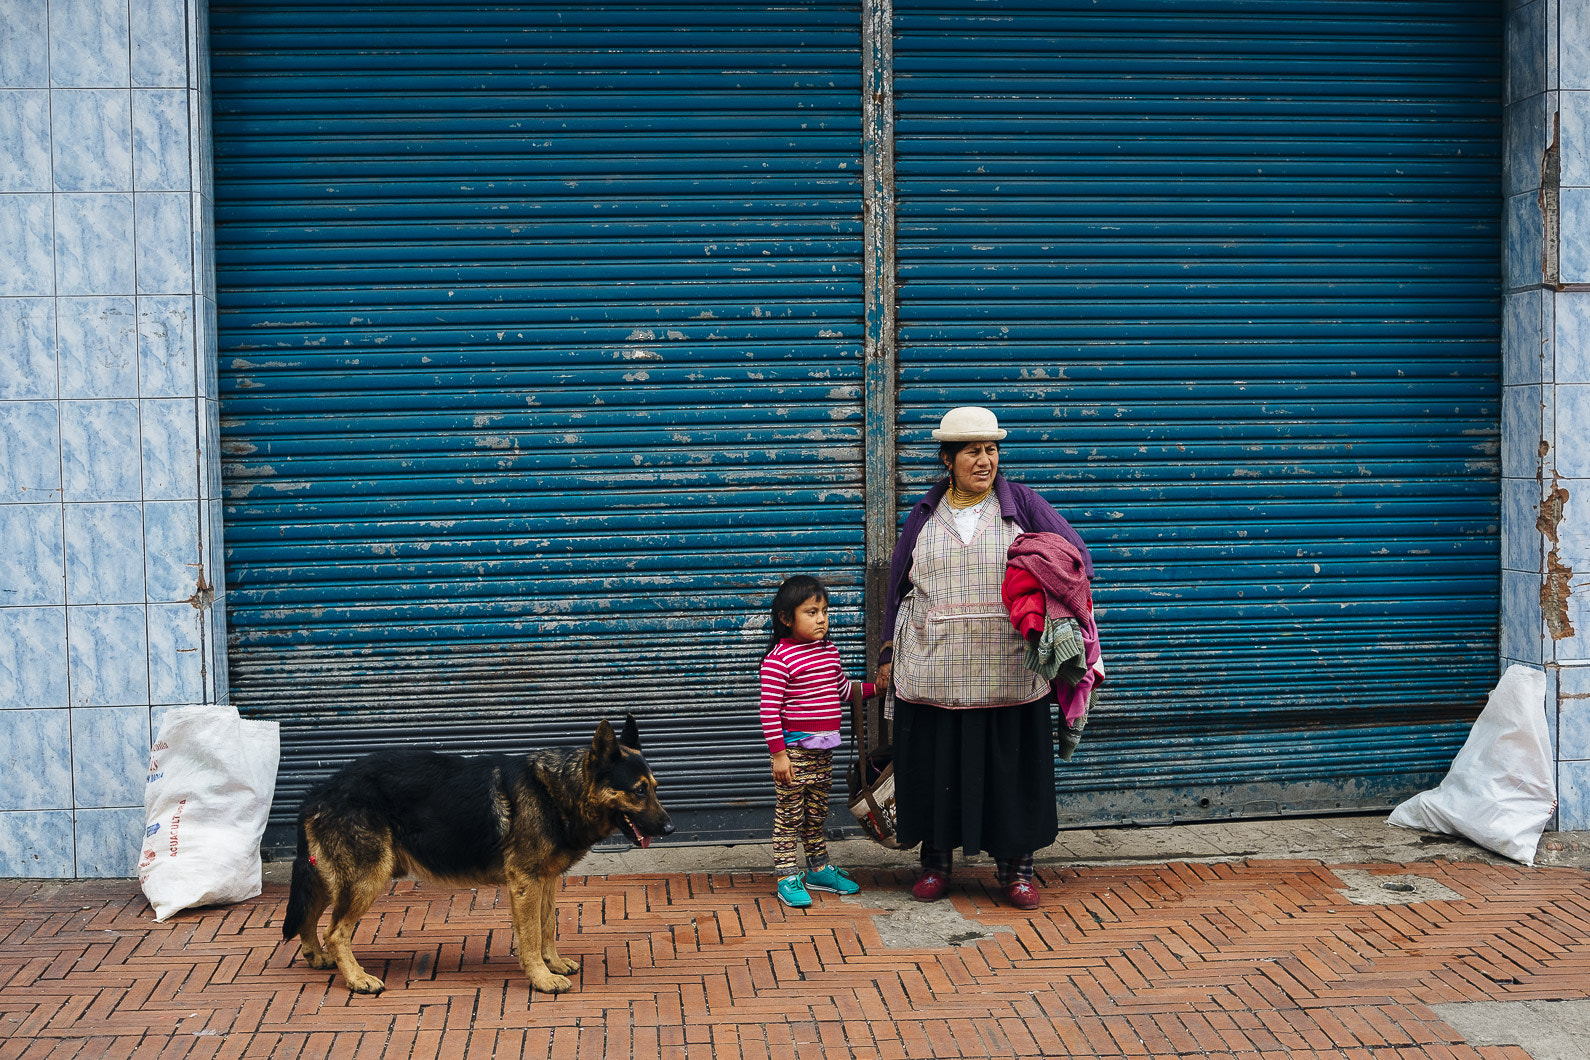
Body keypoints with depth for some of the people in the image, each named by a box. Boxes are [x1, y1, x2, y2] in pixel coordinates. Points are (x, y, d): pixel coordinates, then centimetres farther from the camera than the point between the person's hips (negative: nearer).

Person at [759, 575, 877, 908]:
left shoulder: (830, 652, 9)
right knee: (789, 813, -1)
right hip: (794, 749, -7)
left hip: (823, 749, 7)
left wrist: (873, 688, 14)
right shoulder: (779, 659, -16)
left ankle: (818, 869, 29)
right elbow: (769, 710, -18)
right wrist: (778, 753, -20)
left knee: (817, 811, 18)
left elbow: (842, 690, 25)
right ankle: (786, 878, 5)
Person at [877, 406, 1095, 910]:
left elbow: (1078, 557, 1)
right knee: (937, 764, 7)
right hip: (933, 672, 1)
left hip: (1008, 673, -1)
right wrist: (889, 654, 14)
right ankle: (936, 862, 23)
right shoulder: (924, 514, 9)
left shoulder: (1021, 504, 4)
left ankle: (1015, 866, 18)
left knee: (1011, 765, 4)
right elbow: (898, 585, 16)